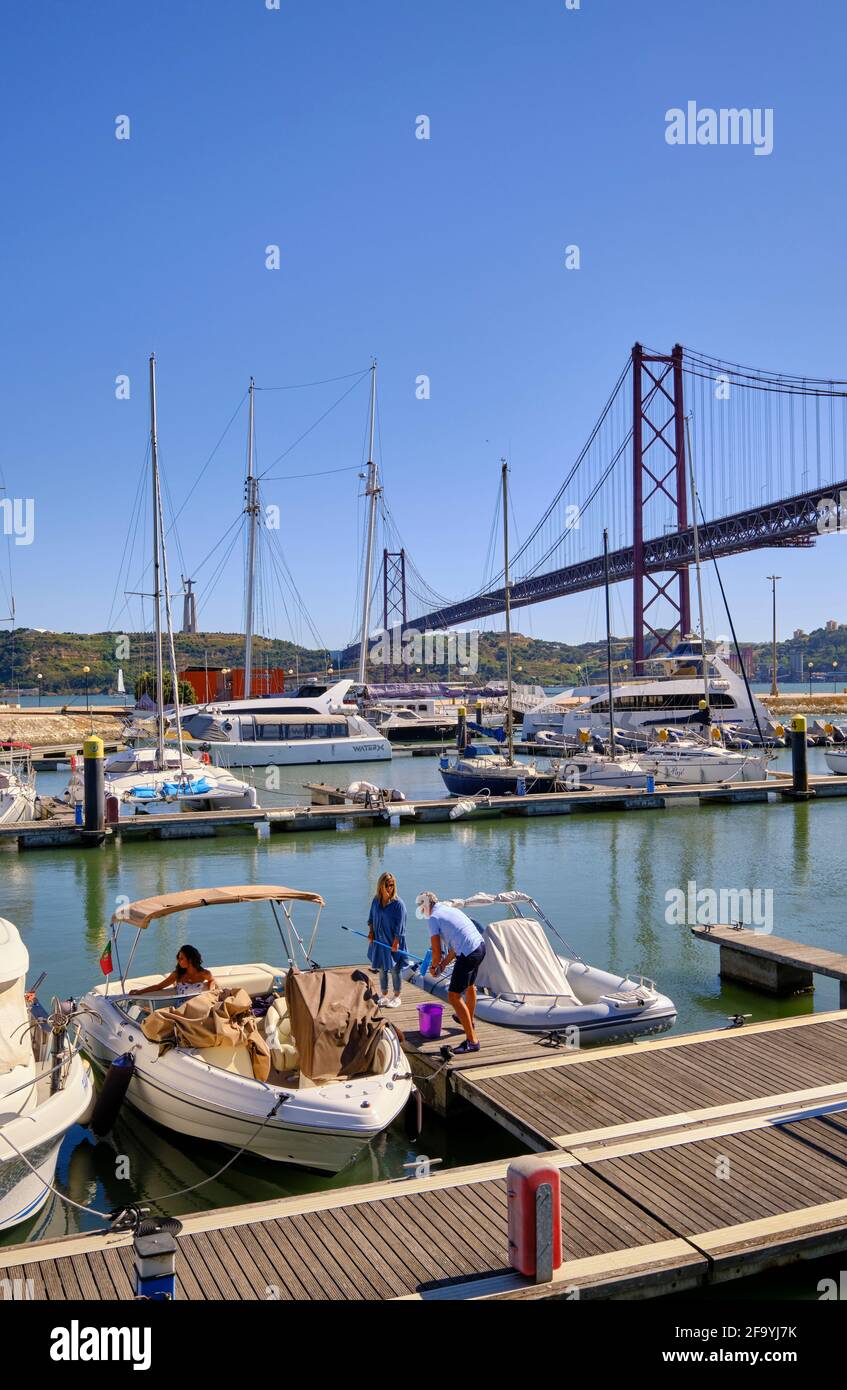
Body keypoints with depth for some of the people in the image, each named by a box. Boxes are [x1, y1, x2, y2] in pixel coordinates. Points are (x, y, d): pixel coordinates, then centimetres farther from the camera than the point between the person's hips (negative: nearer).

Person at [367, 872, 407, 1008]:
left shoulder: (398, 903, -17)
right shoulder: (376, 900, 0)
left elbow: (400, 925, -15)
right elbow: (371, 918, 12)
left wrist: (396, 943, -16)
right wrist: (371, 932, 0)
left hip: (393, 942, -5)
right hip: (379, 941, 5)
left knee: (394, 970, 5)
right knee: (381, 969, 14)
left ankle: (397, 997, 20)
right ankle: (384, 996, 28)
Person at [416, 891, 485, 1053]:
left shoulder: (434, 918, -4)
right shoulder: (450, 909, 21)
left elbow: (437, 952, -5)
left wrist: (434, 966, 15)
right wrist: (443, 964, 28)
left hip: (468, 954, -9)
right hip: (481, 946, 9)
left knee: (454, 996, -3)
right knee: (470, 985, 32)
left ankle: (472, 1041, -6)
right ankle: (469, 1020, 55)